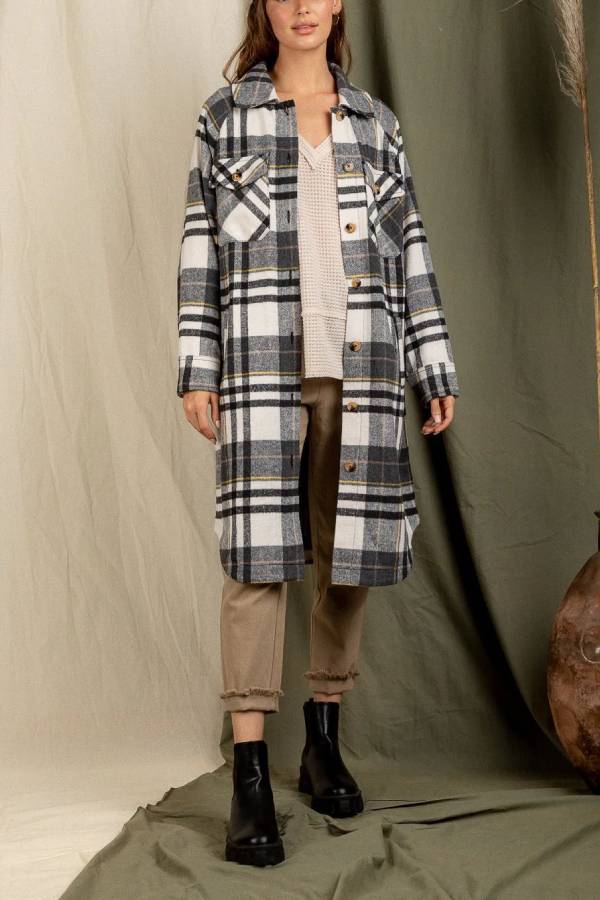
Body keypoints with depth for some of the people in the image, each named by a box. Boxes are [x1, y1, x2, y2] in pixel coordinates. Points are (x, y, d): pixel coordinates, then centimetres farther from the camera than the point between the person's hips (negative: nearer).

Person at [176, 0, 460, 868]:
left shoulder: (374, 122, 14)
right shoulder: (223, 115, 8)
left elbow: (408, 248, 12)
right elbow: (201, 246, 5)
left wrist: (436, 370, 7)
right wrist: (197, 371, -3)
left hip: (358, 365, 3)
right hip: (263, 363, -2)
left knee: (347, 550, 5)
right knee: (258, 553, -10)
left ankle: (324, 741, 22)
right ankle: (251, 781, -8)